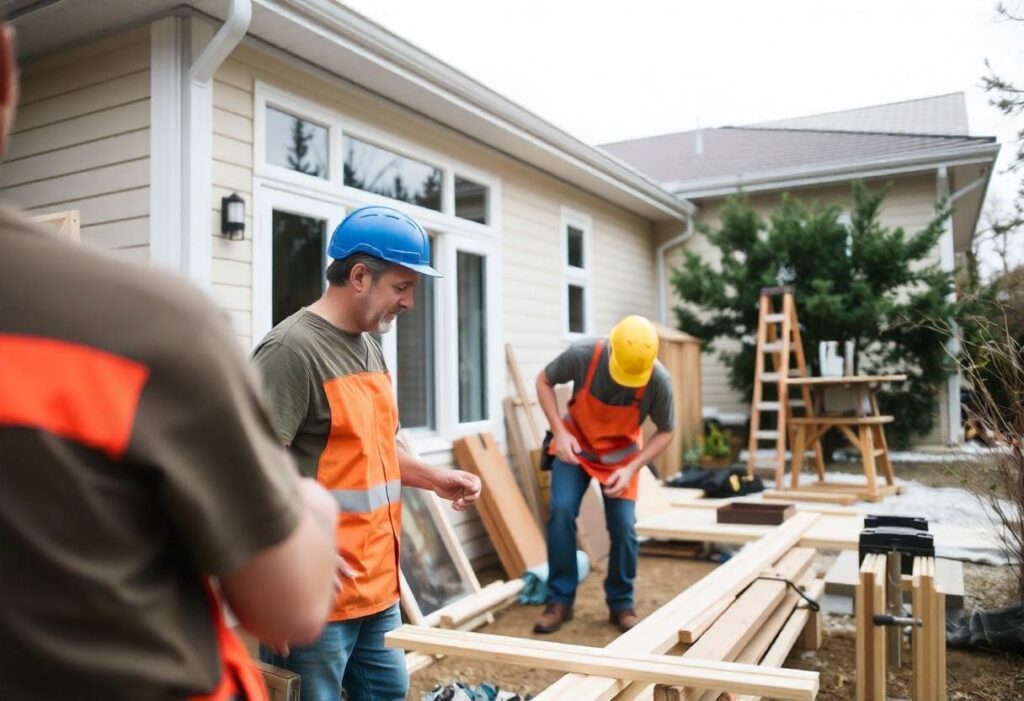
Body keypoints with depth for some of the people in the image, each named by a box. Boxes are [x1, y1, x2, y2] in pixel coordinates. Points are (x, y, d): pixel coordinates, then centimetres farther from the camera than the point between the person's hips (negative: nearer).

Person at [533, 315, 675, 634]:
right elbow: (544, 381, -10)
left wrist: (632, 468, -22)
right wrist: (559, 431, -21)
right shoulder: (582, 355, -31)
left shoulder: (659, 380, -29)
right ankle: (560, 600, -1)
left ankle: (621, 604, 16)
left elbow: (665, 432, -11)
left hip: (622, 454, 0)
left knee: (623, 526, -6)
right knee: (561, 511, -15)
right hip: (576, 445, 0)